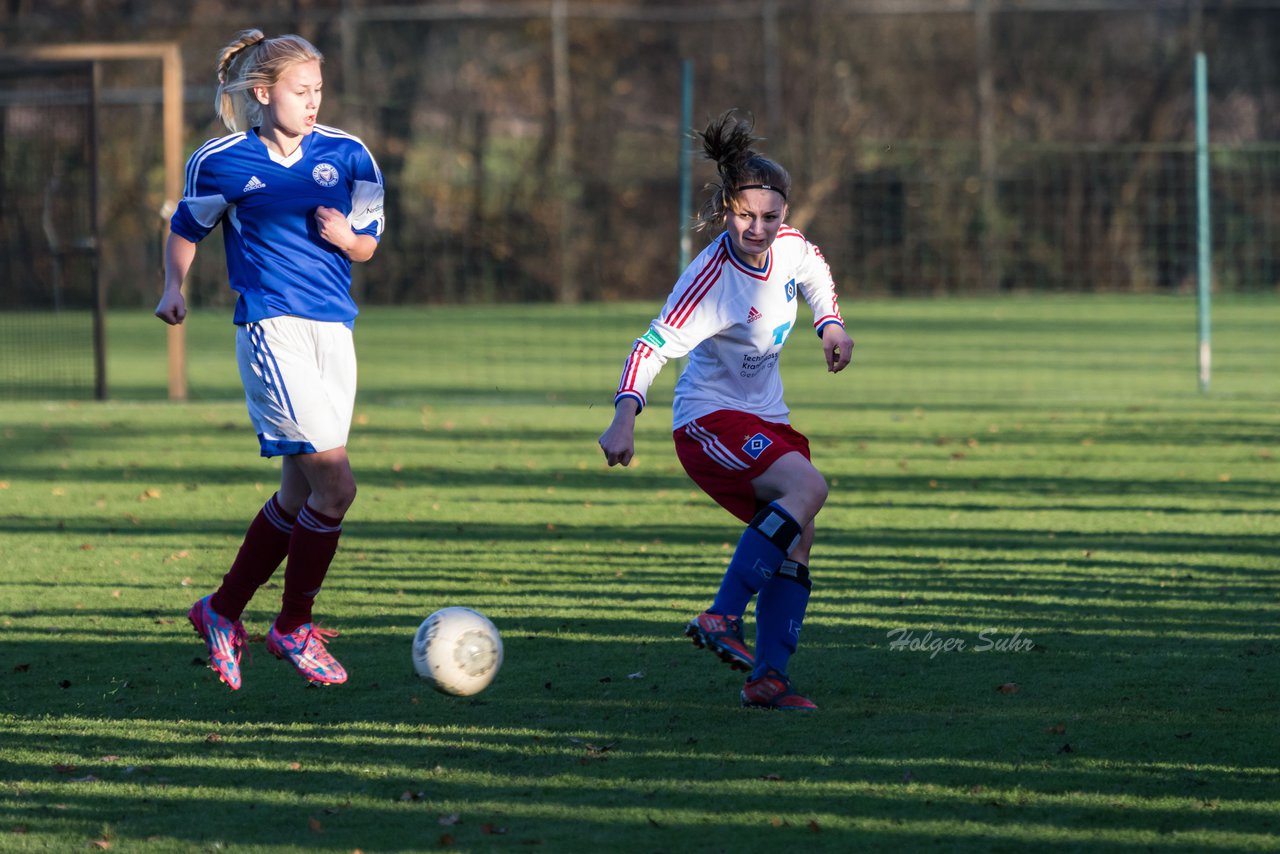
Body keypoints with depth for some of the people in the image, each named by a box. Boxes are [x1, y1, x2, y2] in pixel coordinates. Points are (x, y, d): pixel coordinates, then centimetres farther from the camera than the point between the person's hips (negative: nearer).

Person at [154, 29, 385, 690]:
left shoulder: (347, 156, 6)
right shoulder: (224, 163, -3)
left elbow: (367, 244, 15)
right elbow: (187, 227, 14)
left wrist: (346, 236, -7)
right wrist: (174, 287, 0)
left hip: (333, 332, 6)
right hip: (272, 331, -6)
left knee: (299, 494, 9)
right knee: (334, 485, -15)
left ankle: (222, 612, 26)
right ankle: (292, 630, 0)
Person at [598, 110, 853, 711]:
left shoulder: (788, 246, -1)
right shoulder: (712, 277, -23)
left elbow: (814, 273, 25)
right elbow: (655, 344, -29)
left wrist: (830, 324, 14)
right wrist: (624, 418, -39)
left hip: (764, 417, 8)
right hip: (709, 418, -8)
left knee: (796, 542, -1)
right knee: (807, 486, -29)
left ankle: (768, 677, 5)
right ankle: (723, 617, -29)